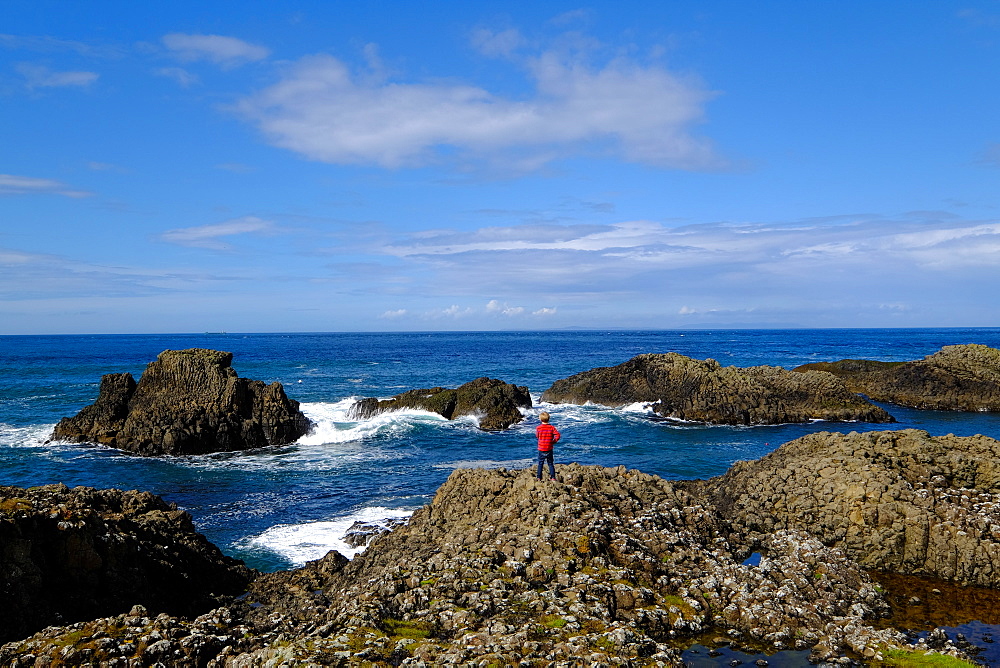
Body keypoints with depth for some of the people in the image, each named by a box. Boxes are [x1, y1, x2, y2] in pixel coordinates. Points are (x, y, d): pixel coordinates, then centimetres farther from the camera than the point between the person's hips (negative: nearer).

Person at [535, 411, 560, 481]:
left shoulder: (538, 428, -8)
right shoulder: (551, 427, -7)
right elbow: (558, 435, -12)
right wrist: (554, 441, 1)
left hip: (541, 449, -1)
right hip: (549, 449, 1)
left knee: (540, 463, 10)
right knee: (550, 463, 11)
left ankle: (539, 477, 12)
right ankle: (552, 477, 8)